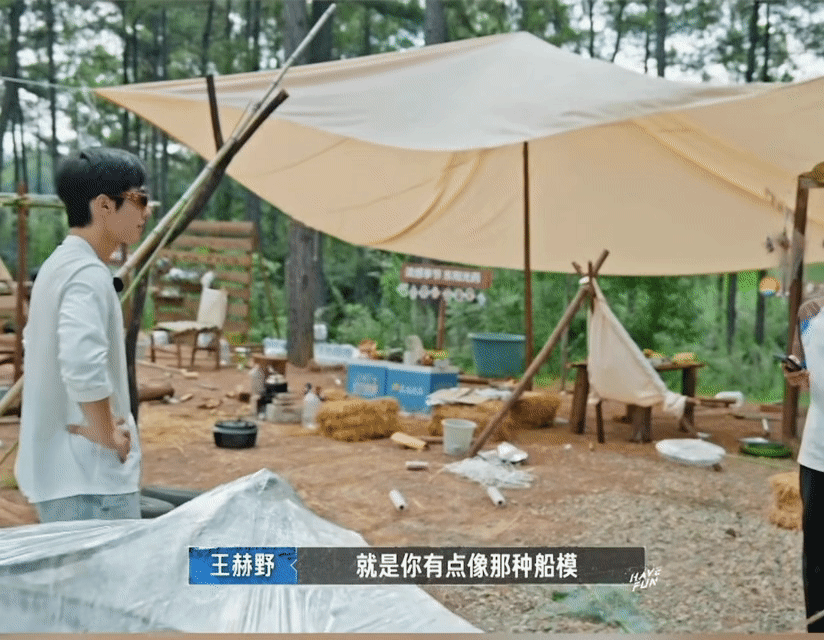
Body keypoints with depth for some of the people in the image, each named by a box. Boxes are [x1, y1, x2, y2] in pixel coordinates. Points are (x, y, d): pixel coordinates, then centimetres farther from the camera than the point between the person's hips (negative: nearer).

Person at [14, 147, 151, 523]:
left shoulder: (59, 265, 12)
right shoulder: (88, 274, -19)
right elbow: (83, 365, -34)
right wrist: (108, 436, -19)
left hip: (59, 470, 10)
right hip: (89, 478, -10)